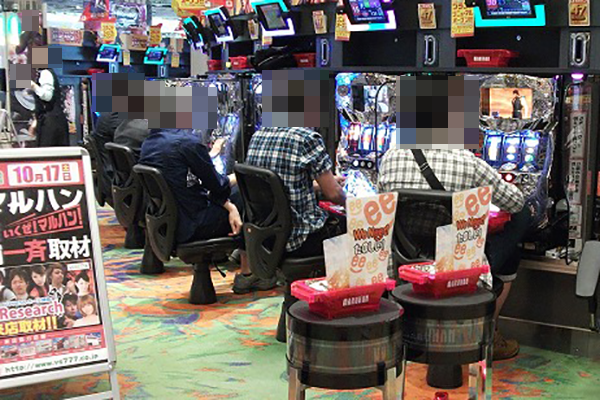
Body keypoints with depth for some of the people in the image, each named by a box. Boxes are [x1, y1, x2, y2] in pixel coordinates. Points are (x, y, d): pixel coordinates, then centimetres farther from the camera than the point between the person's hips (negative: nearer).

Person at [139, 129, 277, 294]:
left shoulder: (149, 142, 7)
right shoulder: (188, 142, -18)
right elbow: (216, 186, -10)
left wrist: (229, 207, -2)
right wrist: (235, 177, 13)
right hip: (190, 227, -8)